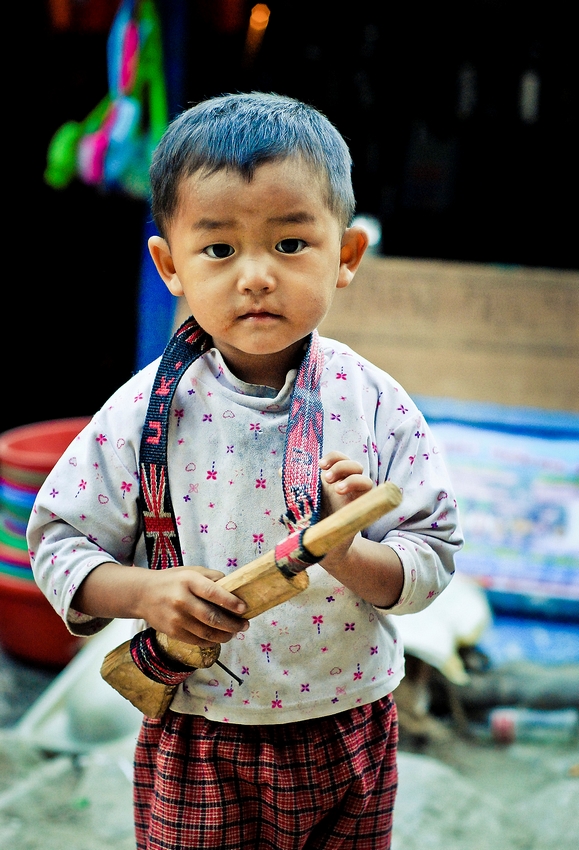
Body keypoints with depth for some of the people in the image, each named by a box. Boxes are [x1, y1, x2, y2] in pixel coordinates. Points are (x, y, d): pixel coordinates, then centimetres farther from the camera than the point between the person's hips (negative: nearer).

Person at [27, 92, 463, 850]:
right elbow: (59, 538, -4)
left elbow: (435, 553, -7)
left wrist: (351, 556, -27)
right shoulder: (147, 411, -12)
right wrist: (144, 593, -22)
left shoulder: (375, 404, -10)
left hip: (349, 730, 1)